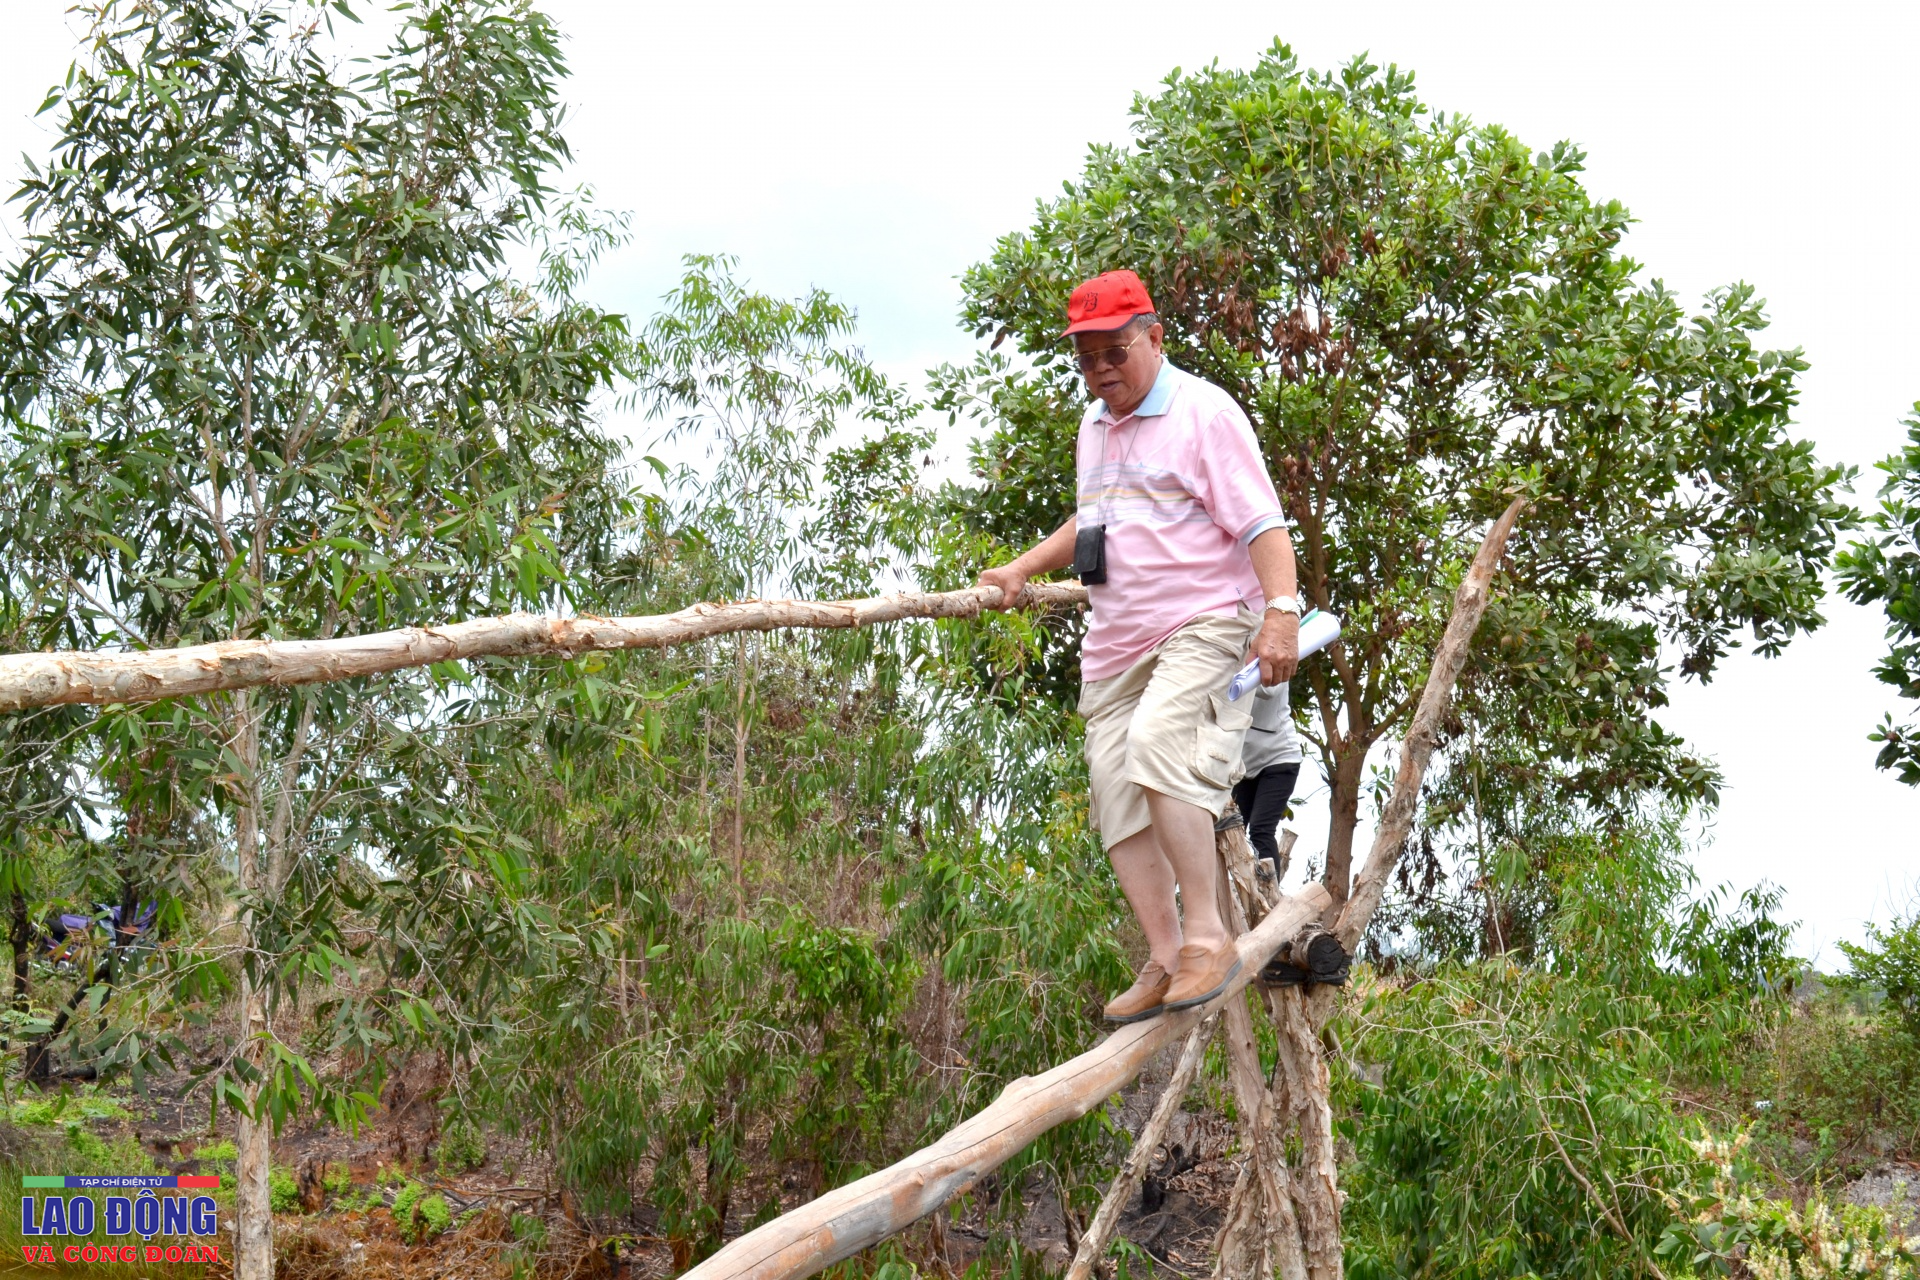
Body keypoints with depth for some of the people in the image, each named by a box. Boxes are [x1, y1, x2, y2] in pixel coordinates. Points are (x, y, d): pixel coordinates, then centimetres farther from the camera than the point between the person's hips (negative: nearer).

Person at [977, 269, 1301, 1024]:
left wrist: (1282, 611, -25)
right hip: (1114, 644, 8)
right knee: (1115, 793, -1)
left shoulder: (1203, 413, -5)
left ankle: (1207, 936, -22)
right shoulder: (1094, 425, 20)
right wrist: (1022, 569, 23)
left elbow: (1262, 524, -12)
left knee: (1157, 742, -30)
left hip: (1202, 626, -8)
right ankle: (1164, 962, 6)